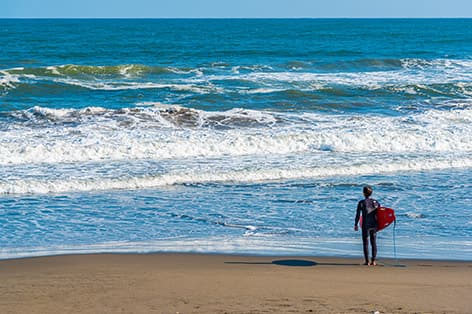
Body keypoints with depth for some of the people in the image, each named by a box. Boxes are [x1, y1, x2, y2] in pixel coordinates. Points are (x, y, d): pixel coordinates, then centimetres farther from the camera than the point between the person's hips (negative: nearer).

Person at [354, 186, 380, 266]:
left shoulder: (361, 203, -7)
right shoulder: (375, 202, 4)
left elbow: (358, 215, -8)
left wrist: (356, 225, 1)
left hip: (365, 225, -3)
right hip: (374, 225, 3)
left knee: (365, 243, 3)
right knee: (374, 243, 11)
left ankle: (367, 261, 2)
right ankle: (373, 261, 9)